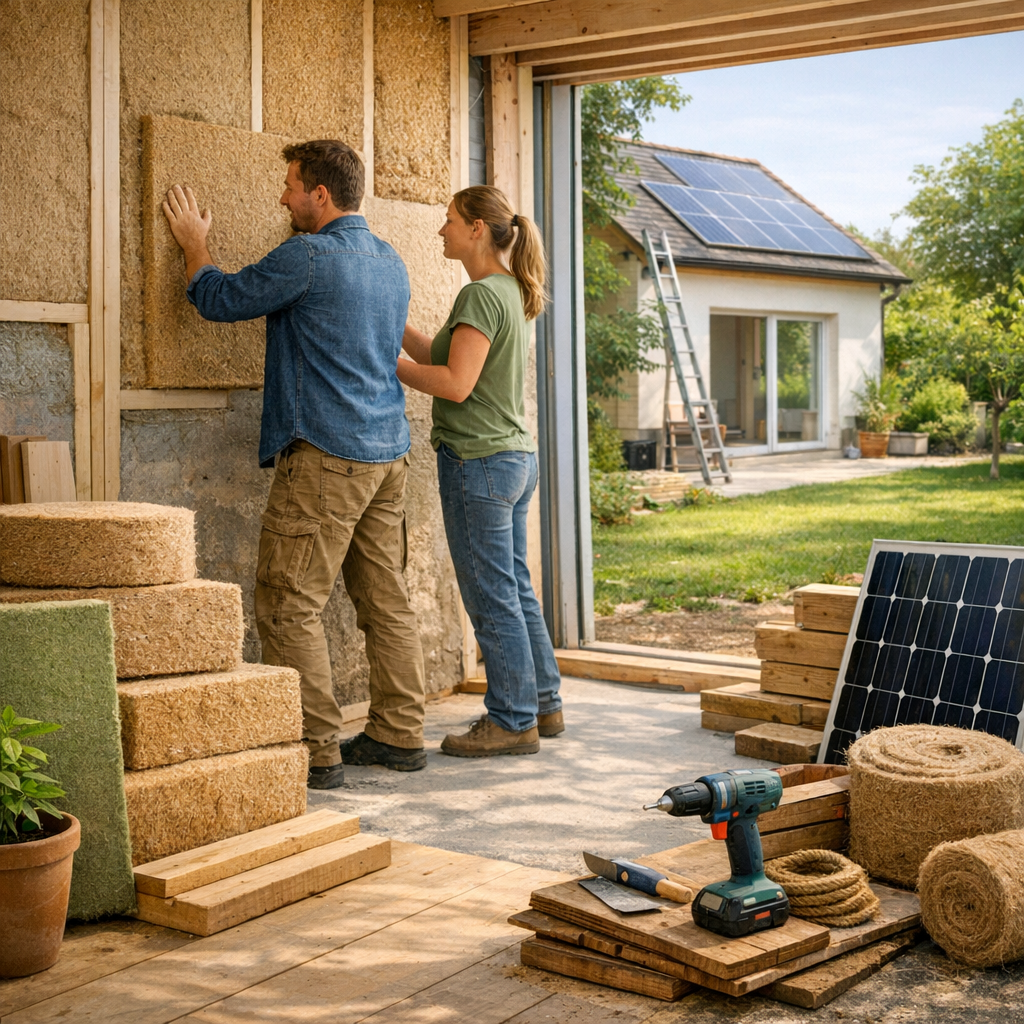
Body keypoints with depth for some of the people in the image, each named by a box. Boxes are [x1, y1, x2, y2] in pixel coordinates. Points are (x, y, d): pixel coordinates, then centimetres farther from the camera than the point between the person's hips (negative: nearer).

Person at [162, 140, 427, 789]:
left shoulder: (309, 257, -12)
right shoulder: (391, 262, 14)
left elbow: (220, 300, -2)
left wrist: (195, 244, 18)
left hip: (326, 455, -9)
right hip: (389, 451, 9)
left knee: (290, 606, -3)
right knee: (387, 600, 12)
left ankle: (316, 752, -2)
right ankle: (400, 735, 18)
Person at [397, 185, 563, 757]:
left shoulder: (483, 295, -15)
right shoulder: (509, 292, 15)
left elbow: (455, 383, -20)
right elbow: (441, 356, 14)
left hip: (480, 460, -10)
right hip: (516, 458, 10)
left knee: (493, 599, -1)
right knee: (517, 591, 16)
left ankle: (514, 721, 7)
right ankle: (544, 705, 25)